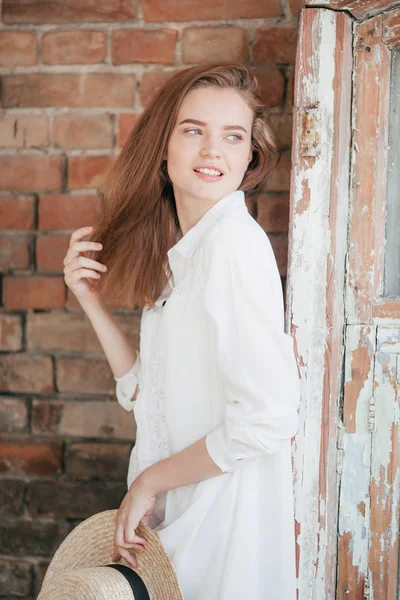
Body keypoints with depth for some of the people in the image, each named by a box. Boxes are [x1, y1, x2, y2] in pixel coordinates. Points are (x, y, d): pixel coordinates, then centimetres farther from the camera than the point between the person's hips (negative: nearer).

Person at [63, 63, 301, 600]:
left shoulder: (235, 241, -19)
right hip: (176, 514, 8)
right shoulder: (177, 251, 8)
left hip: (224, 516, -8)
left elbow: (267, 419, -25)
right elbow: (149, 394, 7)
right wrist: (92, 302, -2)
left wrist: (151, 480, -13)